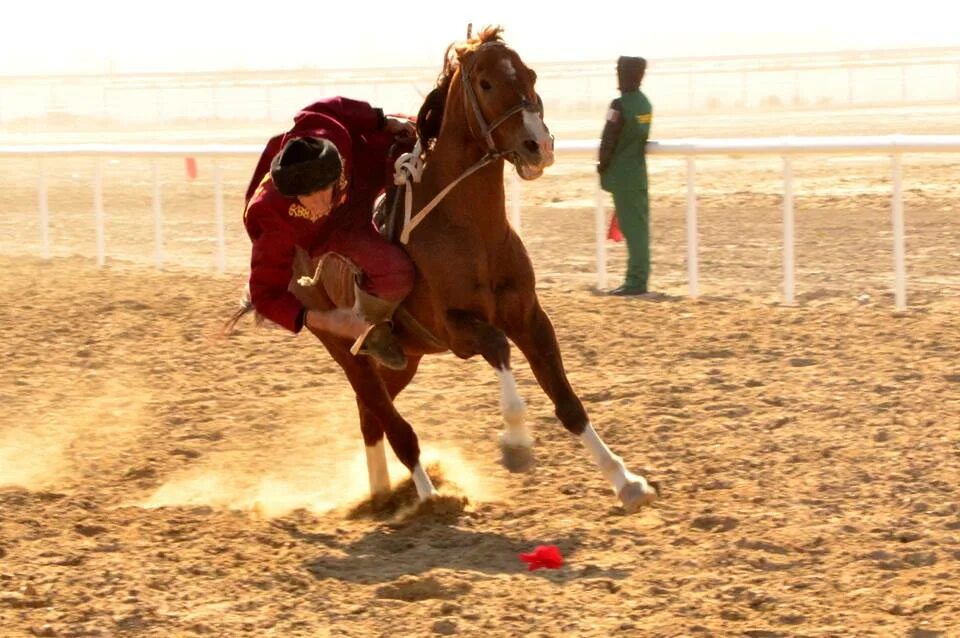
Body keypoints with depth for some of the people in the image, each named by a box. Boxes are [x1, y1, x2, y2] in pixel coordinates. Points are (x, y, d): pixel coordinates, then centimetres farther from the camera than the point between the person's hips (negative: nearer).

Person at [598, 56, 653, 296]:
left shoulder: (620, 106, -17)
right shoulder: (645, 104, 7)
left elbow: (609, 141, -14)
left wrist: (603, 165, 2)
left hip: (622, 175, -7)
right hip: (639, 172, 7)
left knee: (632, 227, -6)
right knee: (640, 226, 10)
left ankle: (636, 280, -5)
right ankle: (638, 278, 15)